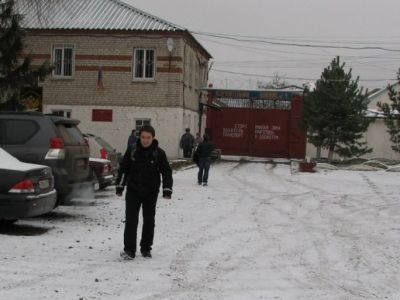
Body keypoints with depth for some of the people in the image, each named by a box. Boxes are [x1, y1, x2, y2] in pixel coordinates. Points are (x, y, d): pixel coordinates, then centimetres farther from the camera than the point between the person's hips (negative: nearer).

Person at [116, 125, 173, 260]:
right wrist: (120, 187, 9)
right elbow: (123, 169, 8)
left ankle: (146, 248, 24)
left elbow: (166, 172, -3)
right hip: (133, 191, 0)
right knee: (131, 220, -7)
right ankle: (129, 250, -3)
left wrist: (167, 190, -11)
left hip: (151, 193, 0)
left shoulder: (159, 153, -5)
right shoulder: (132, 151, -2)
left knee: (149, 221, 10)